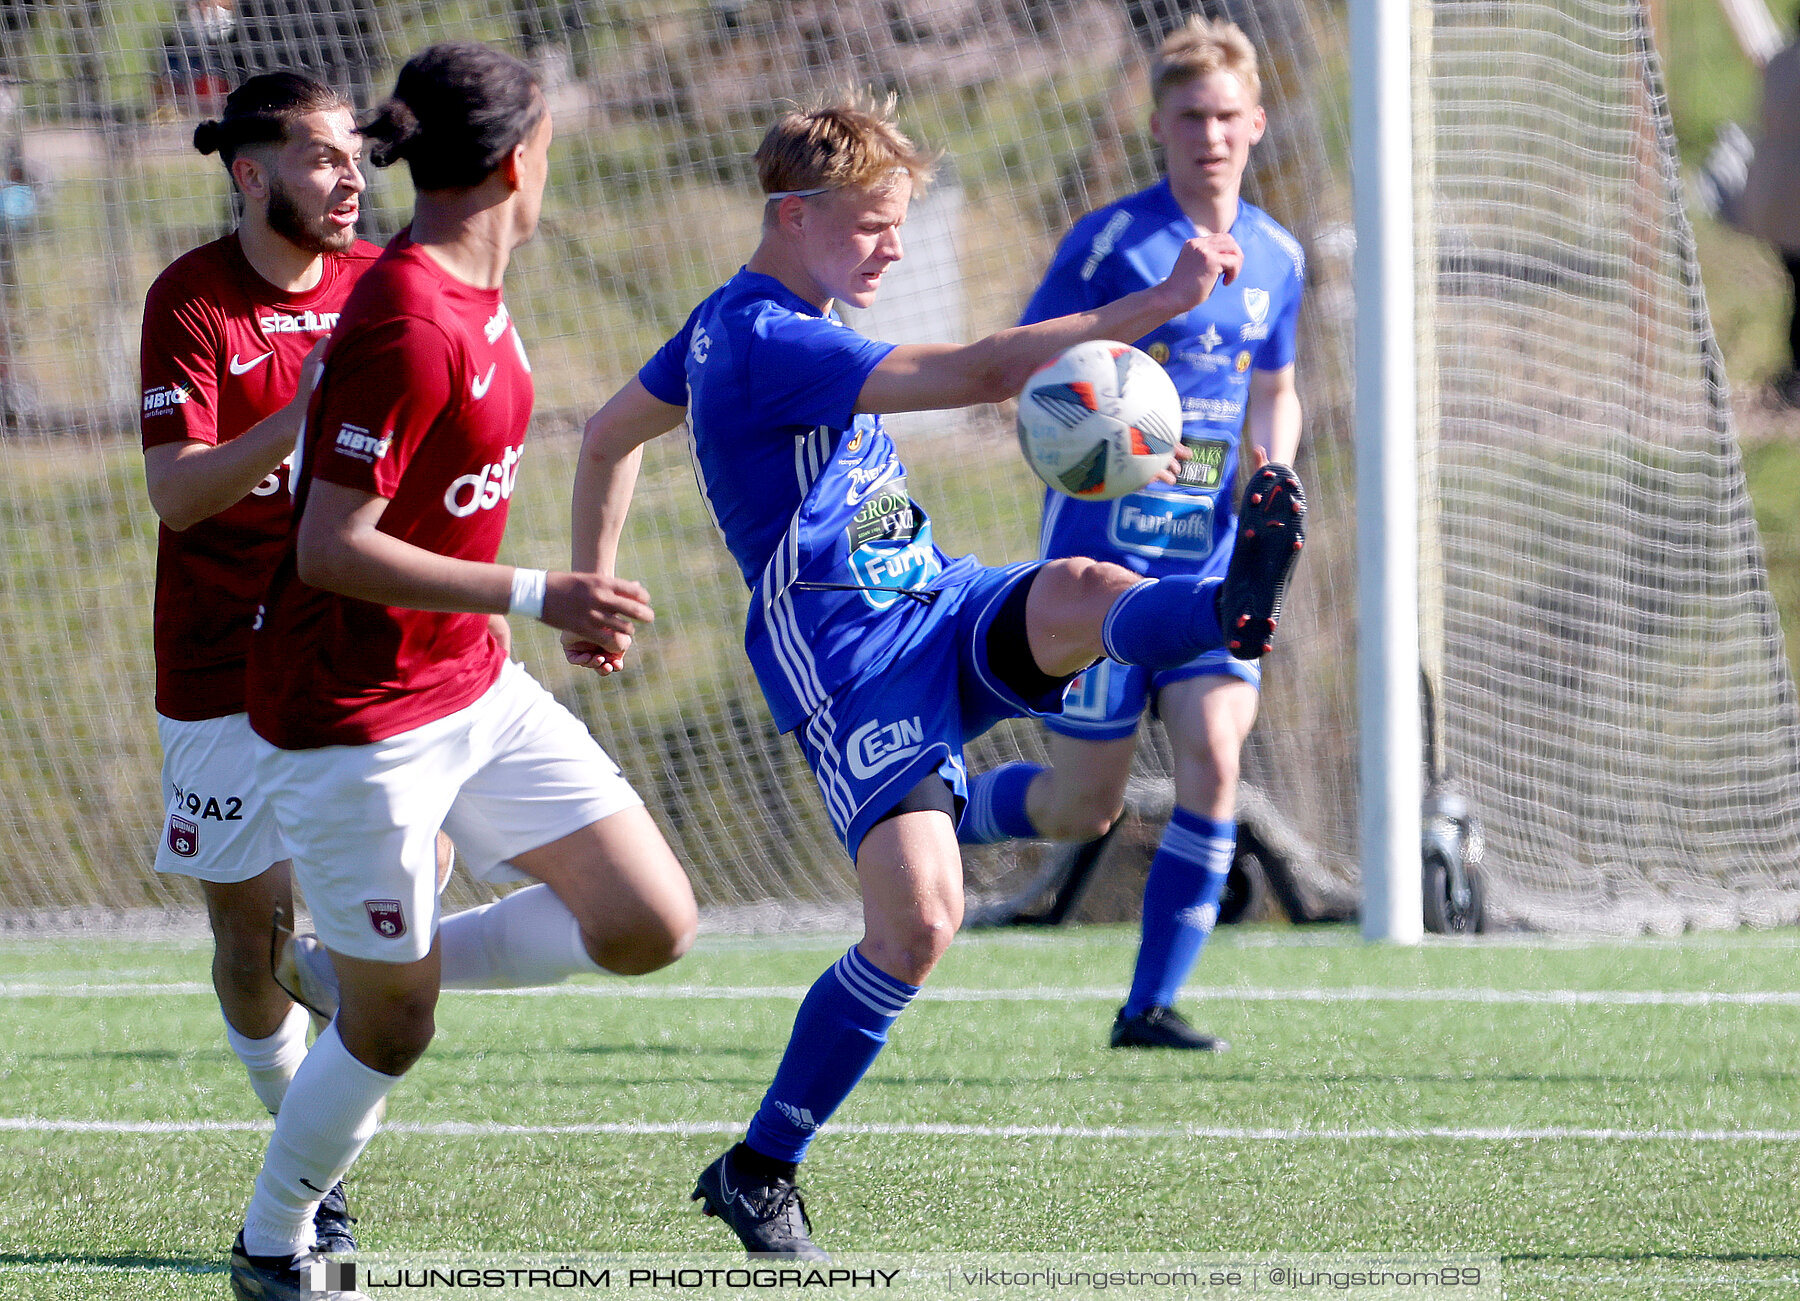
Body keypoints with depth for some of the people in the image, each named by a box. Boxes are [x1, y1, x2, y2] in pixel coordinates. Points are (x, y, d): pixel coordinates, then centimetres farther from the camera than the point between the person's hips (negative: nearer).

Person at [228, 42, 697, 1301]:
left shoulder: (474, 298, 5)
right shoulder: (408, 329, -25)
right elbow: (333, 548, -26)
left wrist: (565, 605, 19)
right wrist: (534, 595, -26)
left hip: (474, 689, 9)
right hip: (357, 720, -9)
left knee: (650, 924, 3)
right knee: (393, 1029, 2)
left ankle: (370, 973, 19)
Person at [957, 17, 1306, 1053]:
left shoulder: (1276, 257, 9)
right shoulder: (1112, 240, -9)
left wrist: (1274, 467, 4)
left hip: (1213, 556, 5)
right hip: (1106, 553, -5)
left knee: (1214, 758, -14)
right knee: (1081, 810, -1)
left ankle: (1153, 1005, -5)